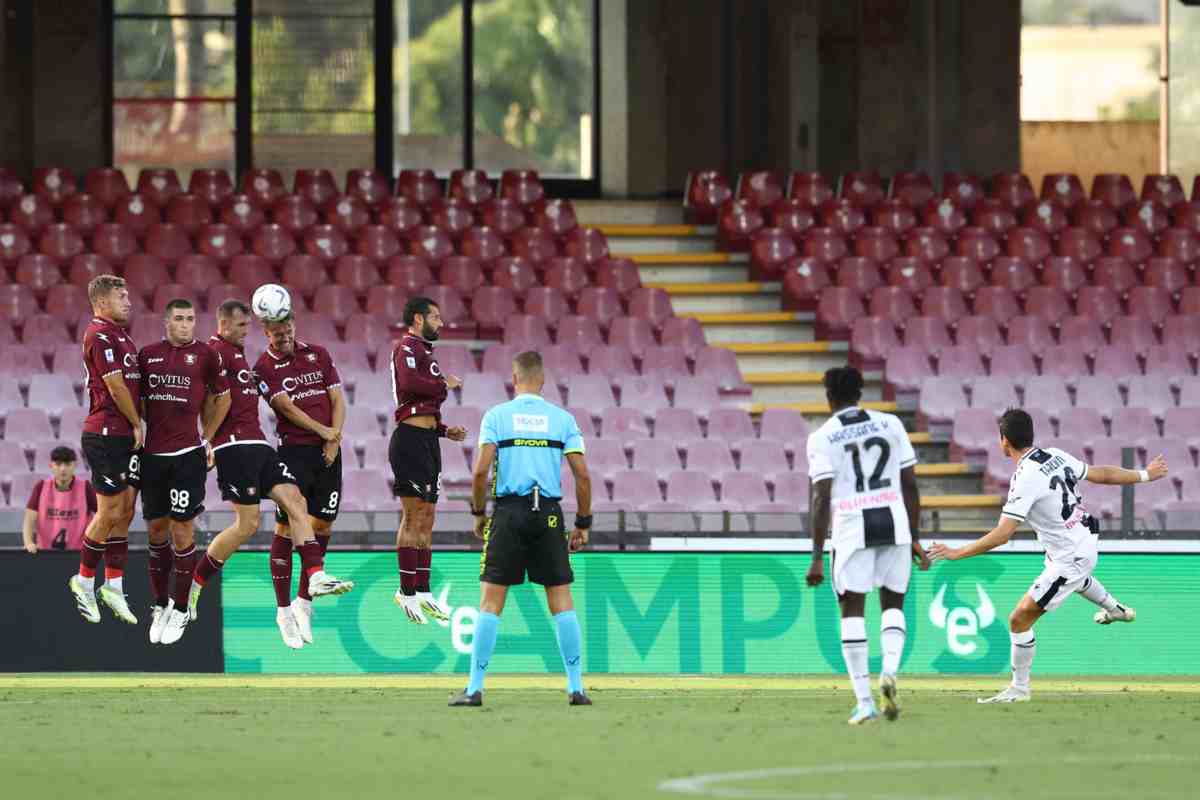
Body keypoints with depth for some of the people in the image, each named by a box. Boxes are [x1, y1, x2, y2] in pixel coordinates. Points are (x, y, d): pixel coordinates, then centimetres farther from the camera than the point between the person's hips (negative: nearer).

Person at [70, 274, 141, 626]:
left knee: (125, 512, 10)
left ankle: (114, 586, 15)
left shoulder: (119, 334, 18)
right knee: (110, 513, -5)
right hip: (107, 435, -9)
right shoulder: (100, 335, -14)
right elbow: (115, 387, -15)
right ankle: (84, 581, 8)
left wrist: (138, 425, 8)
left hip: (126, 437, 9)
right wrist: (137, 425, -6)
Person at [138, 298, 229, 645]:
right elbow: (137, 398, 19)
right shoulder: (148, 354, 8)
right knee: (156, 530, 7)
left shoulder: (205, 355, 1)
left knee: (182, 529, -4)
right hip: (152, 454, 3)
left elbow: (222, 396, 13)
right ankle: (161, 605, 19)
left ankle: (181, 610, 5)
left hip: (187, 454, -3)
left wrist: (207, 438, 14)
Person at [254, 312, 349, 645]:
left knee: (322, 525, 3)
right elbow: (285, 406, -10)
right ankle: (284, 610, -2)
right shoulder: (263, 367, -1)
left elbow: (337, 399, 10)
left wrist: (334, 440, -2)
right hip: (293, 451, -4)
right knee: (287, 527, -7)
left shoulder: (318, 354, 12)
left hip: (327, 453, 4)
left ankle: (304, 602, 14)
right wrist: (322, 430, -16)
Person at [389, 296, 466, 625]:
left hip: (426, 439, 10)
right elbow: (409, 384, -26)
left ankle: (422, 592, 13)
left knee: (425, 520, 10)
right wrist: (444, 384, -10)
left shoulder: (422, 351, 25)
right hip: (411, 440, -10)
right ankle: (408, 592, -10)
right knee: (414, 517, -10)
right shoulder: (408, 348, -6)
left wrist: (445, 430, 16)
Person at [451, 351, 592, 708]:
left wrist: (478, 513, 7)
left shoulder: (496, 416, 1)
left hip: (508, 513, -1)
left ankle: (474, 688, -3)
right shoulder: (563, 419, 5)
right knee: (562, 601, 6)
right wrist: (583, 523, 8)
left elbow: (480, 470, -7)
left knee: (490, 601, 1)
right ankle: (576, 687, 3)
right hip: (550, 514, 1)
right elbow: (582, 474, 0)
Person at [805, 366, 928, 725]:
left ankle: (864, 701, -2)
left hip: (851, 528, -3)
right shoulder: (891, 425, 9)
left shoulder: (822, 437, -1)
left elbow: (821, 498, -7)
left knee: (852, 610, 5)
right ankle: (889, 672, -11)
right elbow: (910, 484, 8)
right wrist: (915, 539, 15)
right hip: (895, 521, 3)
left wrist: (817, 557, -6)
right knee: (893, 604, 16)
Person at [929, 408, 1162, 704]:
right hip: (1086, 544, 9)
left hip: (1070, 560, -9)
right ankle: (1114, 608, 66)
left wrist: (957, 553, -27)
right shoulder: (1056, 456, -5)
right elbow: (1101, 474, 6)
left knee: (1020, 619, -2)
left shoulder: (1025, 479, -27)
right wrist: (1144, 475, 22)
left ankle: (1019, 689, 9)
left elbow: (1002, 534, -30)